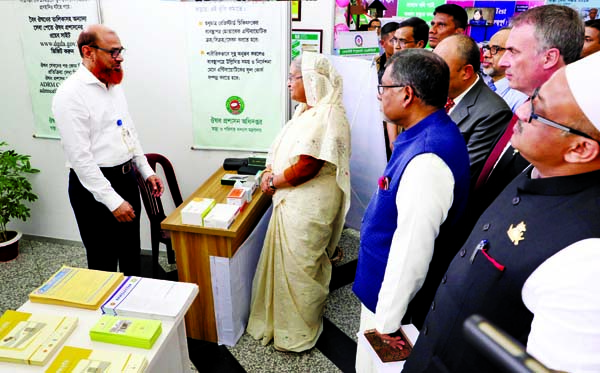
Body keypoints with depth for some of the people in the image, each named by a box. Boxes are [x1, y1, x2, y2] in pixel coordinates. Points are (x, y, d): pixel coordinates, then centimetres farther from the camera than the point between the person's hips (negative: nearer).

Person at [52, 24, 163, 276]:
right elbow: (80, 157, -20)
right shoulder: (71, 94, -17)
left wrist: (146, 171, 12)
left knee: (131, 255, 21)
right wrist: (113, 200, -22)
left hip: (127, 178, 8)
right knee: (104, 263, 6)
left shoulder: (114, 86, 9)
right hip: (95, 186, -8)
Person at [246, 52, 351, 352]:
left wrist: (273, 182, -12)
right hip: (292, 200, 9)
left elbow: (306, 167, -26)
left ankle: (298, 333, 29)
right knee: (285, 260, 21)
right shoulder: (307, 110, 11)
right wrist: (270, 171, -1)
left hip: (309, 204, -9)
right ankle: (281, 317, 43)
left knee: (299, 266, 6)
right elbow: (282, 147, 16)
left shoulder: (327, 115, -22)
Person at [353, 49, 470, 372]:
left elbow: (412, 252, -29)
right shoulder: (425, 135, 1)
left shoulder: (427, 161, -31)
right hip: (385, 286, 9)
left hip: (397, 297, -9)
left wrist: (385, 325, -20)